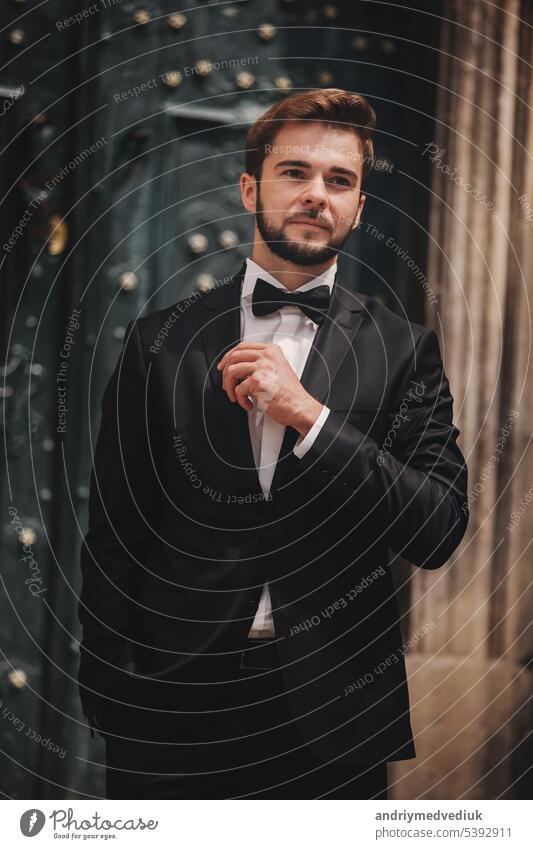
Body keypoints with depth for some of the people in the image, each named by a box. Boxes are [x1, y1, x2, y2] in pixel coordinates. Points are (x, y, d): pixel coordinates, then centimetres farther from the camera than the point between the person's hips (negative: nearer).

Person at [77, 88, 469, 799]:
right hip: (175, 712, 0)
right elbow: (112, 537, 4)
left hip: (336, 714, 0)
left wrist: (308, 414, -15)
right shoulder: (159, 342, 3)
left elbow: (440, 533, -6)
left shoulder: (403, 350, 2)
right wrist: (108, 707, -2)